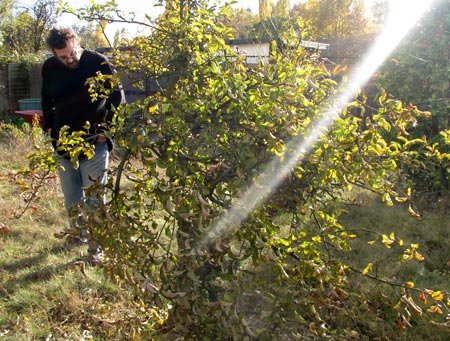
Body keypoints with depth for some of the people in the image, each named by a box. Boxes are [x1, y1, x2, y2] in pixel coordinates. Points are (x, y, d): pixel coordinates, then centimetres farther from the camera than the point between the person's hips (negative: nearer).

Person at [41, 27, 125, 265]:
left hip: (94, 140, -4)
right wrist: (49, 127, 7)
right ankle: (77, 233, 33)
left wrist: (105, 126, -12)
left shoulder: (99, 63, -12)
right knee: (71, 196, 13)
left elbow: (117, 96, -4)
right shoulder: (49, 68, 1)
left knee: (94, 196, 0)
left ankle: (96, 247, 9)